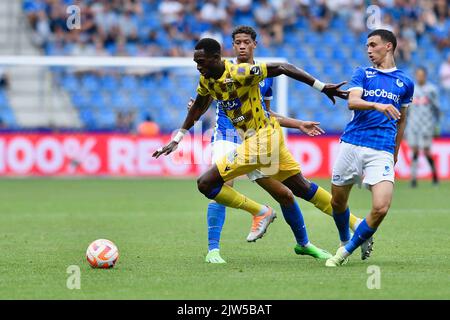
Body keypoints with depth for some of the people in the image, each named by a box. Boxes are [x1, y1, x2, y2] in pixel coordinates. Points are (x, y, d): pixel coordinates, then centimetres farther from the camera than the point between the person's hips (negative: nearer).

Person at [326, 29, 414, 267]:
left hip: (382, 151, -1)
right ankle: (344, 242, 39)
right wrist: (377, 106, -28)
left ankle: (347, 250, 1)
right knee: (337, 202, 9)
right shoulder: (362, 74, 10)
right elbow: (352, 102, -9)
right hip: (351, 144, 1)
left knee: (381, 207, -18)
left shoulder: (405, 82, 13)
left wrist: (395, 153, 24)